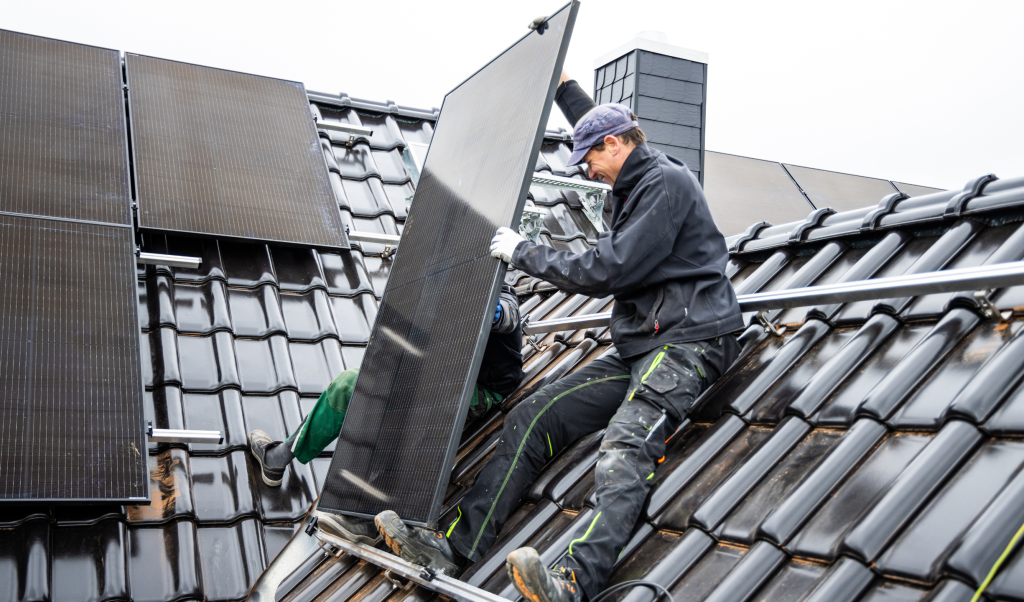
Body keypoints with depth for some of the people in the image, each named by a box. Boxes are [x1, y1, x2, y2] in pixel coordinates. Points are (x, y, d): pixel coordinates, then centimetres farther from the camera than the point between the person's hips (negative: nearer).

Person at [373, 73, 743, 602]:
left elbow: (606, 271, -17)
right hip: (636, 350, 9)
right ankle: (457, 546, -13)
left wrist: (522, 252, -7)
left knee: (626, 445, -34)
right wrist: (562, 84, 50)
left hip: (687, 343, -9)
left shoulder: (667, 183, -10)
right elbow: (599, 125, 45)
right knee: (532, 417, -6)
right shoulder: (636, 181, 20)